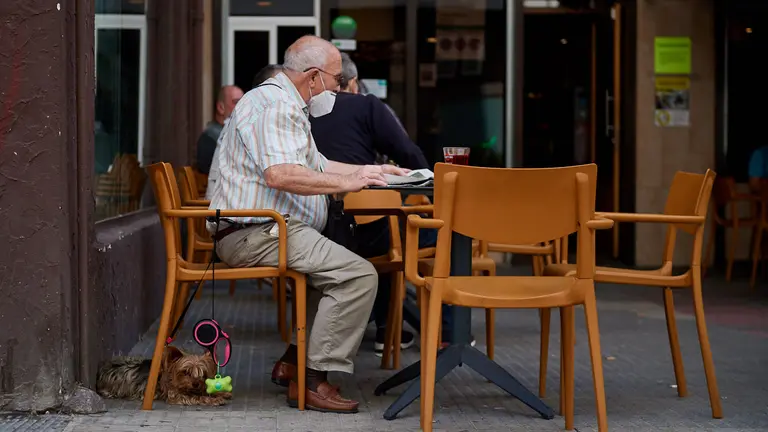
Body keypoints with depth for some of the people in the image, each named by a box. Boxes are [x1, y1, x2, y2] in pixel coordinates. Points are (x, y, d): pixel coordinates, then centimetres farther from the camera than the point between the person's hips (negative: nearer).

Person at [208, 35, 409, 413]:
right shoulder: (274, 104, -13)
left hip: (268, 231, 12)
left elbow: (316, 166, 35)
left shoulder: (288, 106, 23)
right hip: (256, 233, -12)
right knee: (359, 275, -21)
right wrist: (347, 183, -21)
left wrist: (371, 170, 27)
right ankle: (312, 380, -17)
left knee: (343, 267, 23)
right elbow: (280, 174, -28)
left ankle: (294, 361, 16)